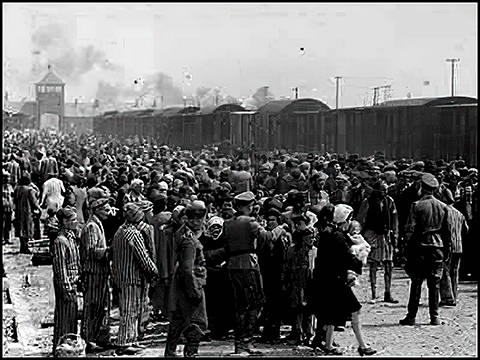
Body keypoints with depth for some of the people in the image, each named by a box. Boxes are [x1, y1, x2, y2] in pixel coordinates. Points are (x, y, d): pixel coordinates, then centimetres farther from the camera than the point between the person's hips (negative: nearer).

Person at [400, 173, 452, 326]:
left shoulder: (417, 205, -6)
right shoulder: (443, 207, 6)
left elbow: (410, 229, -7)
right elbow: (447, 231, 10)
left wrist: (407, 249, -3)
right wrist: (447, 251, 16)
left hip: (420, 246, -3)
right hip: (437, 247, 3)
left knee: (416, 283, 1)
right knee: (435, 283, 5)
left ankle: (411, 317, 2)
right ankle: (434, 317, 5)